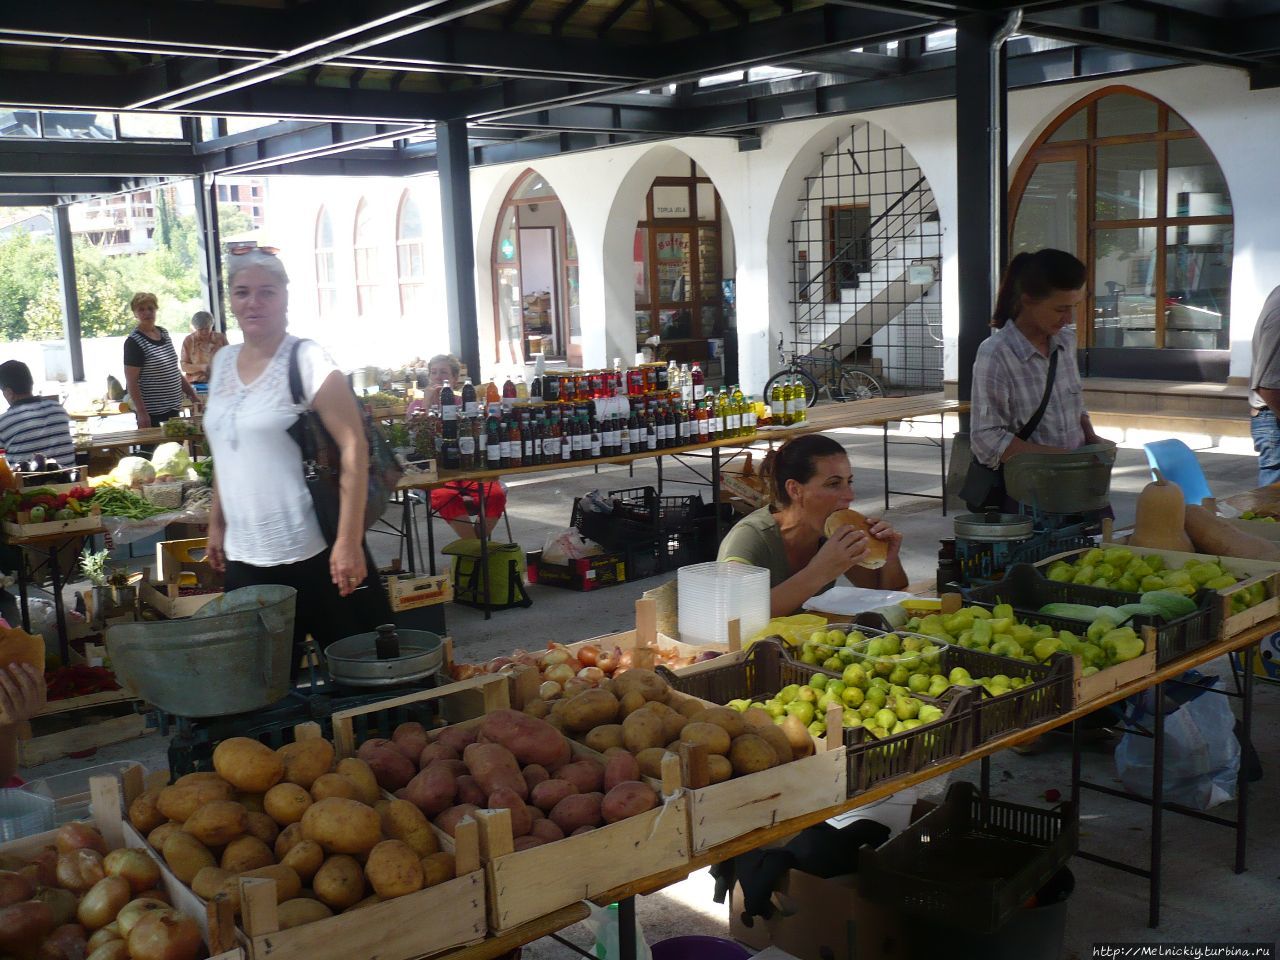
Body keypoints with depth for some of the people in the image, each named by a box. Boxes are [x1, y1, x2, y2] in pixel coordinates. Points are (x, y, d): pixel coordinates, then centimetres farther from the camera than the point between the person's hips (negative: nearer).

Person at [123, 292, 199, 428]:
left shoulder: (164, 333, 11)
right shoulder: (134, 342, -11)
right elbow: (131, 381, -14)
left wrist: (191, 393, 17)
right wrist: (141, 413, -20)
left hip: (173, 407, 7)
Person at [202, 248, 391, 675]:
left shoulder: (306, 360, -10)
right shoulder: (224, 361, 10)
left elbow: (354, 448, -15)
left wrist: (349, 540, -20)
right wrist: (216, 523, 17)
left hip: (314, 555, -6)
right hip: (244, 556, 6)